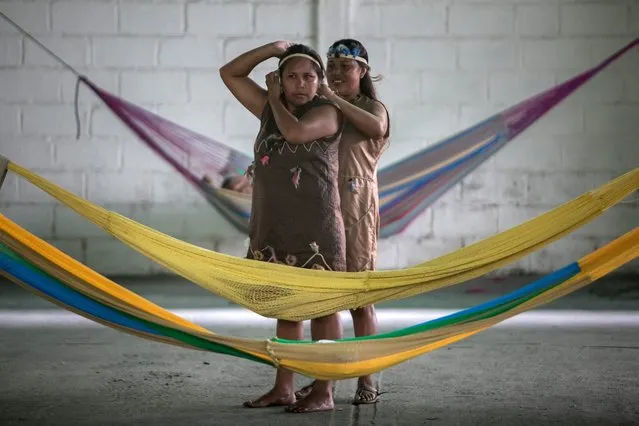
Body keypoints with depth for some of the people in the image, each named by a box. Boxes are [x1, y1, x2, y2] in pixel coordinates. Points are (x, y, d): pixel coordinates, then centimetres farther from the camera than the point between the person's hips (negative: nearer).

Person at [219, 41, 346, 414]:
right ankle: (283, 389, 17)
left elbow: (295, 132, -23)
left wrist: (275, 99, -4)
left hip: (315, 228, -6)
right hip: (273, 229, 7)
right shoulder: (271, 109, 12)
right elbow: (230, 73, 14)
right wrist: (274, 48, 2)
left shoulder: (327, 112, -5)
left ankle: (324, 392, 1)